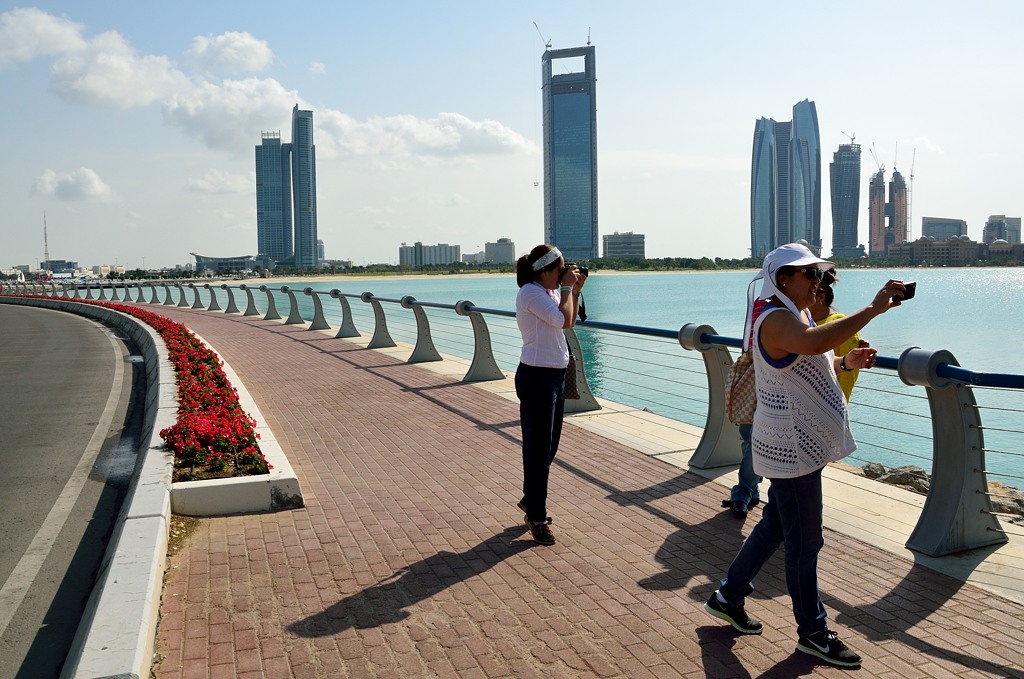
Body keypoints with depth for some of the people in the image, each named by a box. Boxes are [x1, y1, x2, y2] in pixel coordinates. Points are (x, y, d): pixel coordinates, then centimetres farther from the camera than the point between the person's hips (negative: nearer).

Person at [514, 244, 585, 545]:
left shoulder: (548, 292, 12)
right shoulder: (531, 292, -16)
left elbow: (570, 321, 21)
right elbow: (563, 321, -22)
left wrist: (575, 291, 11)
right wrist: (567, 288, -10)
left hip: (555, 375, 10)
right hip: (537, 376, -10)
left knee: (548, 446, 18)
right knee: (538, 448, -2)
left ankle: (531, 500, 35)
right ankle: (537, 517, 9)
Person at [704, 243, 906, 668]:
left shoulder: (798, 314, 14)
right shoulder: (776, 320, -20)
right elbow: (813, 342, -43)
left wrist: (845, 363, 6)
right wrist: (873, 309, -44)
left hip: (799, 445, 11)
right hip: (789, 448, -11)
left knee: (775, 525, 19)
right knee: (805, 541, 2)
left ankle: (728, 597, 32)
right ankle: (813, 633, 17)